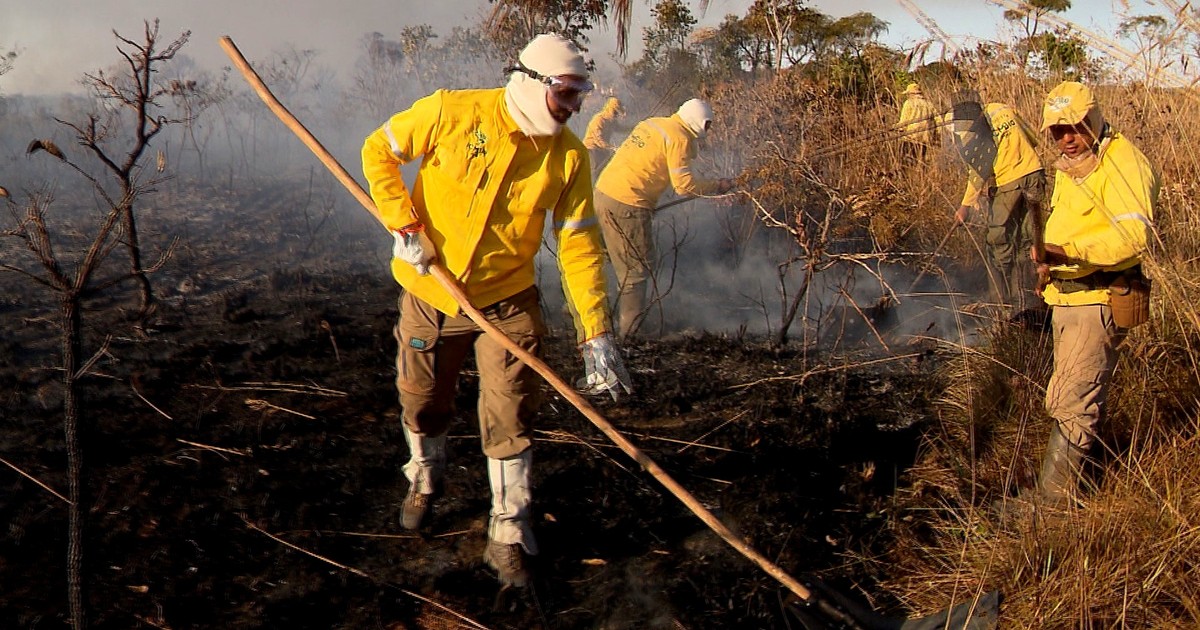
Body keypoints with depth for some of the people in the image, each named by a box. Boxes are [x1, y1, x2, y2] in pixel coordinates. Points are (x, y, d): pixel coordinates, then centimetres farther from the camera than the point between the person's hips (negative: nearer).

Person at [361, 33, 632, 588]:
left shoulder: (569, 156, -9)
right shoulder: (453, 113, -15)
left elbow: (579, 244, -8)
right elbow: (379, 151, -4)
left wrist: (596, 333, -14)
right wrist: (403, 224, -13)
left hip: (507, 302, 0)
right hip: (430, 293, 0)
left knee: (510, 421, -2)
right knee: (422, 404, 16)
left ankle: (507, 536, 14)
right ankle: (424, 477, 48)